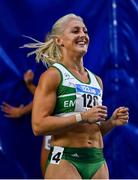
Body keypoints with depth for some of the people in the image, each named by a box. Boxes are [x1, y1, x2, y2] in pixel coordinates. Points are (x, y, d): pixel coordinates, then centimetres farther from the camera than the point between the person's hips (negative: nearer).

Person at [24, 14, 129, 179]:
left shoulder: (96, 80, 17)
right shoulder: (53, 75, -3)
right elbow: (38, 126, -14)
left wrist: (112, 122, 6)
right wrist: (83, 117, -16)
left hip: (98, 161, 6)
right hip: (65, 160, -6)